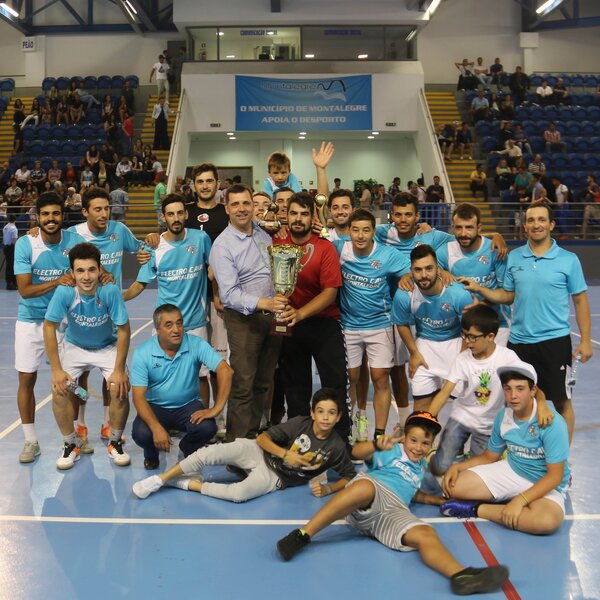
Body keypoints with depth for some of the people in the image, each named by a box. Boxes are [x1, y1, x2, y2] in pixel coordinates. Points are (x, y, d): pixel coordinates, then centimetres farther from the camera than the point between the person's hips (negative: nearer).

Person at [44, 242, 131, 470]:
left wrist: (119, 370, -21)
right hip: (75, 347, 1)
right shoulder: (64, 292, -28)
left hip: (108, 347, -1)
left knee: (120, 389, -20)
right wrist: (56, 369, -19)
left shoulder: (110, 291, -31)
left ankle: (115, 442, 6)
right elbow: (49, 327, -18)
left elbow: (123, 329, -22)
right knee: (59, 390, -17)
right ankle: (71, 444, 7)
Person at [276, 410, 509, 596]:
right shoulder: (392, 450, 15)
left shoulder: (421, 468, 33)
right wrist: (377, 445, -18)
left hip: (394, 512, 4)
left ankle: (461, 575, -58)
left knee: (426, 535, -27)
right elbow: (356, 451, 3)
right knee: (365, 486, -43)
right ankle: (302, 535, -41)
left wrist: (439, 500, 34)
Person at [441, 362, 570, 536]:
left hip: (546, 485, -4)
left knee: (548, 520, -40)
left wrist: (520, 500, -32)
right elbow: (489, 457, 9)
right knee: (453, 485, -15)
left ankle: (476, 509, -21)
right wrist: (457, 467, -9)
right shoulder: (503, 417, -6)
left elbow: (555, 476, -22)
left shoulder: (553, 423, -23)